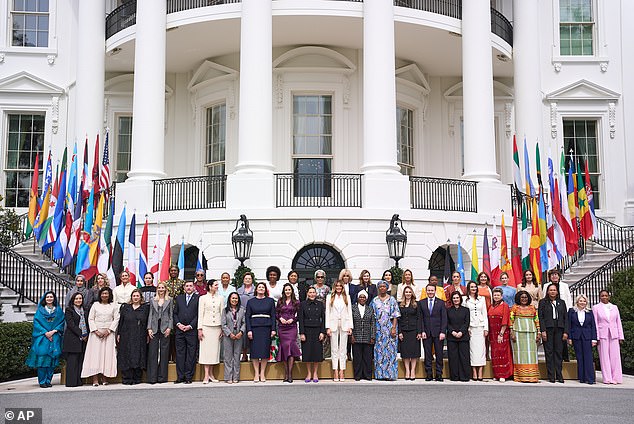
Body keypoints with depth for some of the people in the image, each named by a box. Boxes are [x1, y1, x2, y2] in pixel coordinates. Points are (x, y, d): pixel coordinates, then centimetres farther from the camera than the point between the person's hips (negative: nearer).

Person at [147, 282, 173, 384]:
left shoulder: (170, 300, 8)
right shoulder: (153, 301, 12)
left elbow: (171, 315, 5)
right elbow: (150, 315, 9)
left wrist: (169, 328, -5)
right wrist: (149, 328, -1)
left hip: (165, 328, -1)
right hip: (154, 328, 1)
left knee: (164, 352, 0)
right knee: (152, 352, -3)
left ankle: (162, 377, 6)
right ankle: (152, 377, -2)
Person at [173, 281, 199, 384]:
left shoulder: (198, 298, 3)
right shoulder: (178, 298, 15)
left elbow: (199, 314, -3)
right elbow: (175, 313, 12)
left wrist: (190, 326, -11)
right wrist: (178, 324, -3)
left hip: (192, 330, -3)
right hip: (179, 330, 3)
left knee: (191, 354, 0)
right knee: (179, 353, 4)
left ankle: (188, 377, 5)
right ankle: (180, 377, 9)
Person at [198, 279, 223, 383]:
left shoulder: (220, 298, 10)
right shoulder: (202, 298, 3)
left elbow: (222, 314, 9)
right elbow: (200, 314, 2)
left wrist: (223, 328, 3)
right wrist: (200, 329, -4)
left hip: (217, 327, 3)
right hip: (206, 326, -2)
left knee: (215, 349, 3)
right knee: (206, 349, -4)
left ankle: (211, 373, 11)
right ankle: (206, 375, -3)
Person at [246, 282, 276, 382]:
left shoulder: (270, 301, 9)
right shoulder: (251, 302, 9)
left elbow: (273, 316, 6)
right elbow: (247, 316, 5)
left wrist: (273, 329, -3)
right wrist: (249, 330, -5)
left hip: (266, 327, 0)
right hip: (254, 328, 0)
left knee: (265, 350, -2)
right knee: (255, 350, -3)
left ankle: (262, 373, 6)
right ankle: (256, 374, 3)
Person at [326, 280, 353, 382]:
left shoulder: (347, 297, 11)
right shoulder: (330, 297, 8)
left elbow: (350, 312, 9)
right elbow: (327, 312, 5)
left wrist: (350, 326, 1)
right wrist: (328, 327, -3)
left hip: (344, 325, 1)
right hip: (333, 325, 0)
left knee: (343, 349, 0)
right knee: (334, 349, 0)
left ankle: (342, 371, 1)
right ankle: (335, 371, 2)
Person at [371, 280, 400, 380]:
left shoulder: (392, 300, 4)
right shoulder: (374, 301, 10)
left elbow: (395, 316, 0)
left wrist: (394, 328, -11)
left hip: (389, 328, -2)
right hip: (378, 329, 2)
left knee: (390, 349, -4)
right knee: (379, 350, 1)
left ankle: (390, 373, 0)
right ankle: (380, 374, 5)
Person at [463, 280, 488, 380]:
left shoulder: (482, 299, 13)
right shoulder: (465, 300, 5)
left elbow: (485, 314, 11)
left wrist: (486, 328, 3)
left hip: (480, 327, 2)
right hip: (470, 327, -2)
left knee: (481, 348, -4)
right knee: (472, 348, -5)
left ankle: (480, 372, -4)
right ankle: (474, 372, -3)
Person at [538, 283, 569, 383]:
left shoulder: (561, 303, 15)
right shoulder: (543, 302, 7)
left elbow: (566, 318, 11)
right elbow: (540, 317, 0)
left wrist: (566, 332, 1)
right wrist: (543, 331, -10)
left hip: (559, 330, 2)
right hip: (548, 329, -2)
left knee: (558, 352, 1)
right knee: (549, 352, -2)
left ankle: (559, 375, 4)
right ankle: (551, 376, 1)